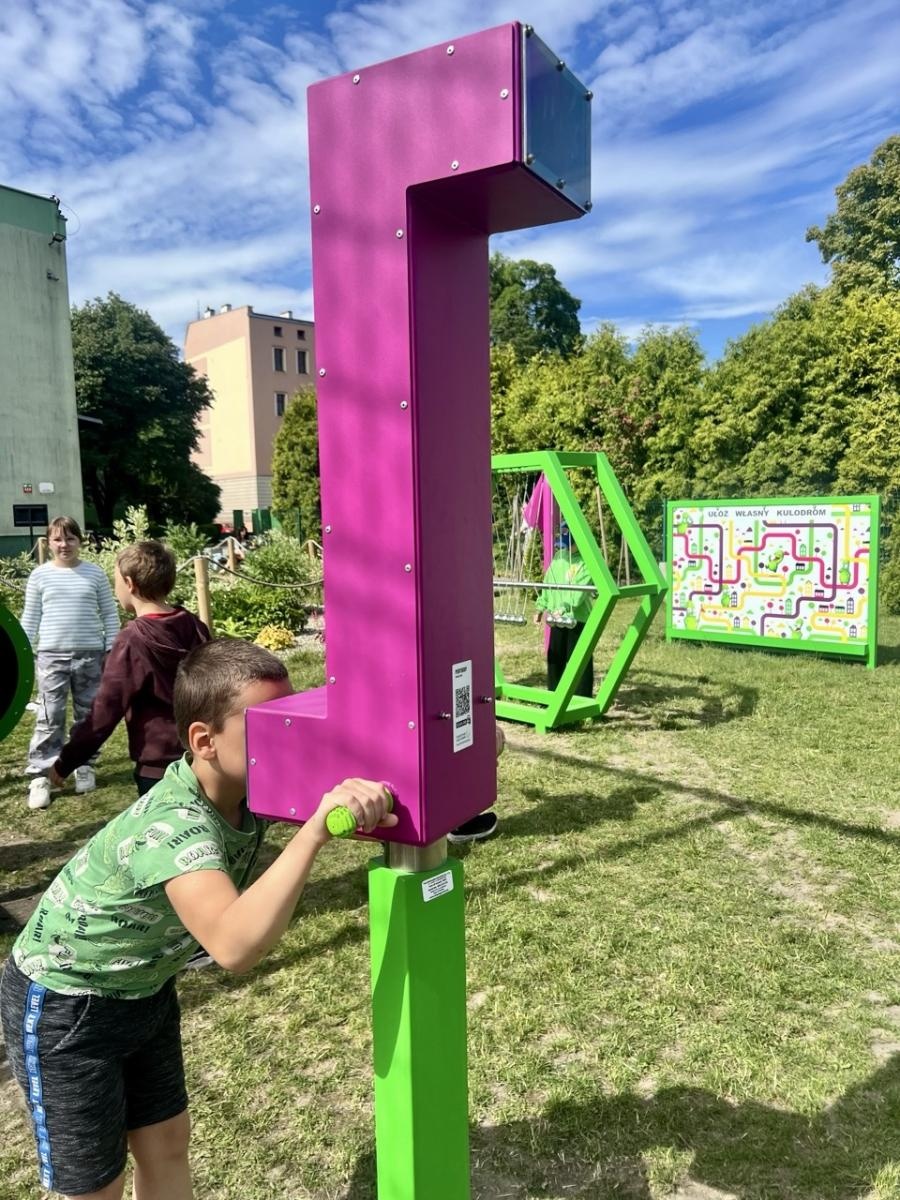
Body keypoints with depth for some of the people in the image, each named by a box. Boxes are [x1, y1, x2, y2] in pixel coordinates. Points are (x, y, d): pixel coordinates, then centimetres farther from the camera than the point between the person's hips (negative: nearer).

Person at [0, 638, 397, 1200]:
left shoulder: (251, 787, -17)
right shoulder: (174, 827, -40)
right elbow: (234, 947, -55)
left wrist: (361, 804, -34)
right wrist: (314, 831, -64)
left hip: (145, 989, 7)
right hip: (63, 1007, -7)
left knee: (166, 1142, 19)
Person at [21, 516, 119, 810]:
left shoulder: (94, 573, 2)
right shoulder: (40, 575, 3)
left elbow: (110, 614, 6)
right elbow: (30, 619, 7)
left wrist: (113, 650, 2)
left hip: (90, 655, 1)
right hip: (51, 656, -1)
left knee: (88, 715, 10)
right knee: (49, 718, -1)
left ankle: (83, 766, 25)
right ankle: (39, 775, 6)